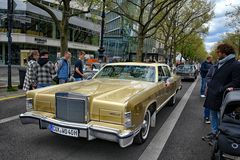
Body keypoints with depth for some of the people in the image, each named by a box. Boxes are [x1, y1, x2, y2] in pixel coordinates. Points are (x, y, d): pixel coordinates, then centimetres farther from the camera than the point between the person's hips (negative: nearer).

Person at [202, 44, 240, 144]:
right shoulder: (220, 63, 12)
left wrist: (221, 89, -23)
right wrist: (210, 86, 13)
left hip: (221, 97, -8)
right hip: (213, 95, 9)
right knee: (213, 115, 18)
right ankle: (213, 133, 32)